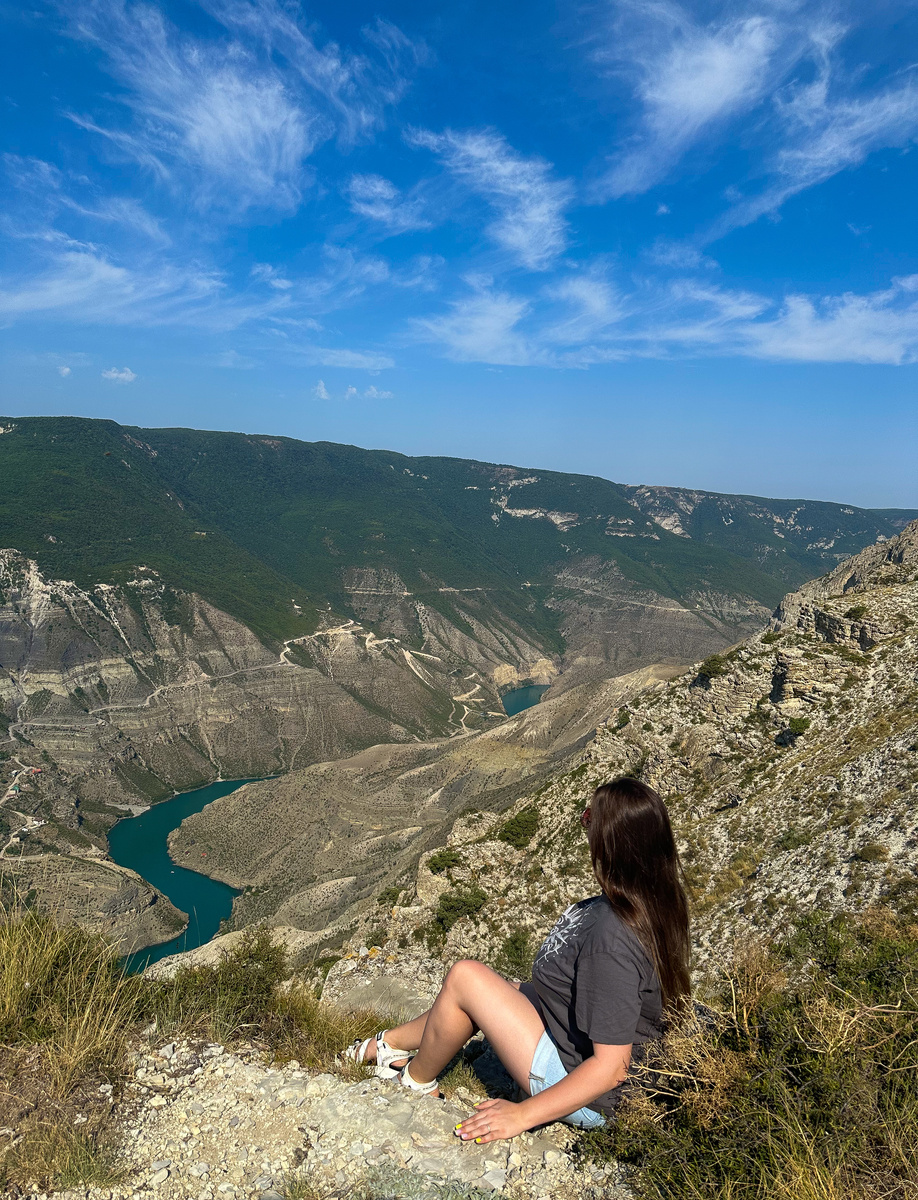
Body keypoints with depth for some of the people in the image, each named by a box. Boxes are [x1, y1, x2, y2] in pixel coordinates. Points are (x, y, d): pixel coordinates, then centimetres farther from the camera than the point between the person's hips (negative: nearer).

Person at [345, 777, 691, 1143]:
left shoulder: (612, 939, -36)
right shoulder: (651, 900, -11)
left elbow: (611, 1068, -32)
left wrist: (522, 1114, -27)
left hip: (581, 1097, -9)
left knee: (463, 978, -10)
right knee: (478, 988, 16)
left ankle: (416, 1083, 18)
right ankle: (388, 1042, 38)